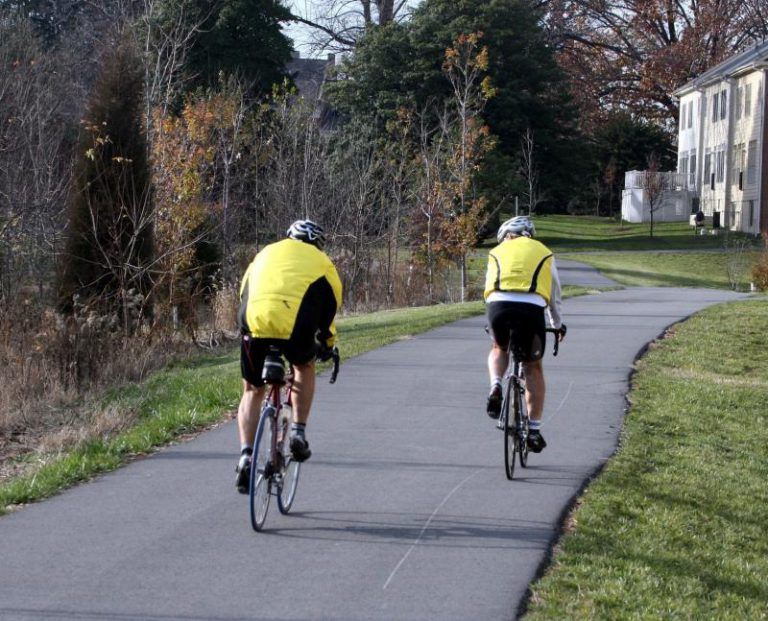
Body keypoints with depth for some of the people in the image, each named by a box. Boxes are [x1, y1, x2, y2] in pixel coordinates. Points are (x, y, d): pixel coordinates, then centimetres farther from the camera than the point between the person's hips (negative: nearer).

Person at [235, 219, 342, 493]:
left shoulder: (266, 253, 31)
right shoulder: (320, 261, 22)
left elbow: (244, 295, 34)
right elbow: (331, 306, 24)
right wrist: (326, 342, 38)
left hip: (255, 326, 2)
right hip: (296, 328, -2)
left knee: (252, 391, 18)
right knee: (305, 367, 31)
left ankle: (246, 455, 2)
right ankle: (298, 432, 20)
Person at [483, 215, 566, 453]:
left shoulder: (498, 252, 27)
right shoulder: (543, 253, 26)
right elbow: (554, 294, 34)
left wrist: (493, 323, 46)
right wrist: (558, 324, 48)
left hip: (498, 304, 1)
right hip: (531, 308, -1)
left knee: (498, 349, 31)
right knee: (533, 368, 14)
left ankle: (495, 387, 2)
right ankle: (534, 429, 10)